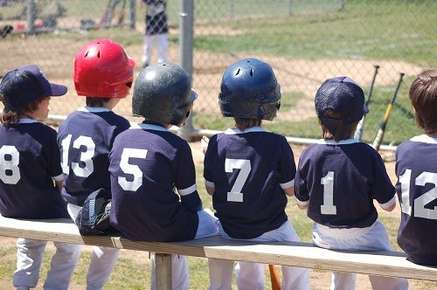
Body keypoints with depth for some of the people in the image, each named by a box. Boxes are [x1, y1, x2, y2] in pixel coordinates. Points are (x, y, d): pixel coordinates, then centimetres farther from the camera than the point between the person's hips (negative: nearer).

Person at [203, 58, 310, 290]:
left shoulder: (217, 144, -12)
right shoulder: (276, 145, -20)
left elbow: (211, 189, -1)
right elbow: (291, 189, -9)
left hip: (229, 230, 3)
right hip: (270, 231, -3)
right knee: (297, 269, 23)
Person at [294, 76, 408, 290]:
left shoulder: (309, 156, -16)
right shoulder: (367, 156, -24)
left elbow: (302, 203, -3)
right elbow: (389, 205, -14)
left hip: (325, 238, 4)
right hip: (364, 238, -4)